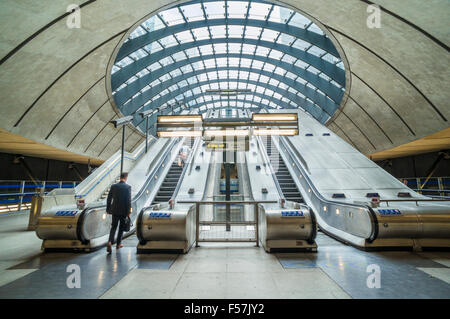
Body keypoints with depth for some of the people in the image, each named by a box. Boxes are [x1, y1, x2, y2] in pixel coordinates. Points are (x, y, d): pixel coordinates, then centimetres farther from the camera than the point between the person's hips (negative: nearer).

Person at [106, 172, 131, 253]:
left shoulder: (113, 186, 0)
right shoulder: (128, 187, -11)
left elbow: (109, 198, 4)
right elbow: (129, 200, -13)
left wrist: (108, 209, 14)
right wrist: (129, 211, -7)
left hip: (115, 210, 2)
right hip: (123, 211, -2)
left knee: (113, 227, 12)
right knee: (121, 227, 13)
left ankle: (110, 242, -8)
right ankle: (118, 244, 23)